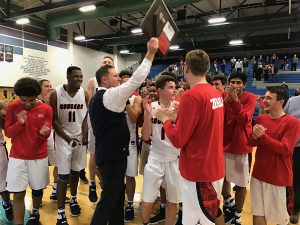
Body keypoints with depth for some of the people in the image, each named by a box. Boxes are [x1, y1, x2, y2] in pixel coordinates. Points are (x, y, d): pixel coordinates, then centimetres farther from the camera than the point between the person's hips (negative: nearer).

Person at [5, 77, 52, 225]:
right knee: (18, 194, -1)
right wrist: (19, 123, -21)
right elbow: (8, 133, -3)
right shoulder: (12, 108, -4)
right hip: (17, 157, 0)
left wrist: (43, 133, -28)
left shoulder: (46, 109, -7)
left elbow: (46, 135, -5)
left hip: (39, 157, 1)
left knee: (37, 189, 14)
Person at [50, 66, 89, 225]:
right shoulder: (56, 94, -11)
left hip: (80, 137, 4)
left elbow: (85, 117, 4)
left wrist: (85, 135, -10)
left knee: (76, 171, 15)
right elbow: (54, 120, -9)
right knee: (63, 175, -3)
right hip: (63, 137, -3)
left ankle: (73, 200, 38)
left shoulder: (84, 94, -2)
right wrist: (68, 138, -16)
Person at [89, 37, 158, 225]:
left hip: (108, 153, 10)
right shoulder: (109, 95, -16)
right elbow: (135, 81, -24)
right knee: (109, 199, 2)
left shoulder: (97, 98, 13)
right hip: (112, 156, -10)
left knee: (117, 195, 19)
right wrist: (151, 53, -20)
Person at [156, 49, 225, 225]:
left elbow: (177, 140, -19)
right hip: (215, 167, 9)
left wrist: (165, 119, -3)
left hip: (199, 172, -9)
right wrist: (182, 113, 12)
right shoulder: (216, 93, 6)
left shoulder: (192, 96, -21)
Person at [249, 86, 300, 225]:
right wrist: (254, 137, -16)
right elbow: (251, 143, 6)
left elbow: (284, 149, -17)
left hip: (279, 178, -4)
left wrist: (263, 136, -24)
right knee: (257, 213, 14)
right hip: (258, 174, 5)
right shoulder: (261, 118, 4)